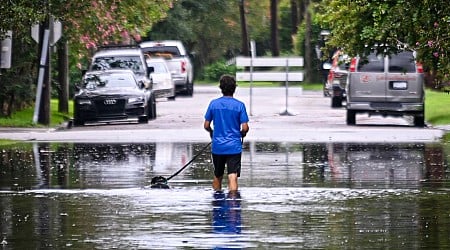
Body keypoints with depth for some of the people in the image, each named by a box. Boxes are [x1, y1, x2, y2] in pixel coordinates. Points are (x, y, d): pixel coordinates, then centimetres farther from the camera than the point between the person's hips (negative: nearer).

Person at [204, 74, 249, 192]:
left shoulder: (213, 104, 0)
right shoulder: (239, 105, -6)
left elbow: (206, 126, 4)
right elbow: (245, 128, -8)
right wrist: (242, 134, 15)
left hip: (217, 147, 3)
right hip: (234, 147, -3)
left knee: (217, 176, 18)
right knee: (233, 177, -8)